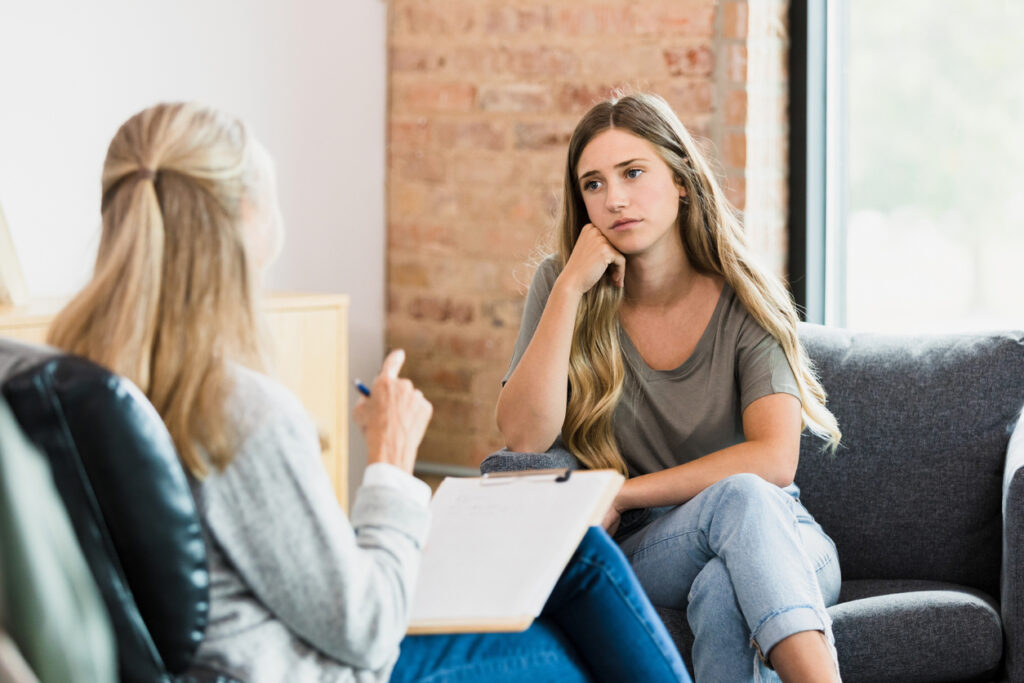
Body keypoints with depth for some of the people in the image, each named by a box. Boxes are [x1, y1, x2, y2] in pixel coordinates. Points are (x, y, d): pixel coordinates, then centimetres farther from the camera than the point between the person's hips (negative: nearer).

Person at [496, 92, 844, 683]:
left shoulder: (744, 302, -5)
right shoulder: (562, 288, -1)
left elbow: (774, 459, -18)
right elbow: (525, 438, -15)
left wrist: (622, 495, -18)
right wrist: (572, 288, -19)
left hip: (782, 548, 0)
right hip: (646, 552, 0)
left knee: (722, 591, -37)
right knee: (737, 497, -34)